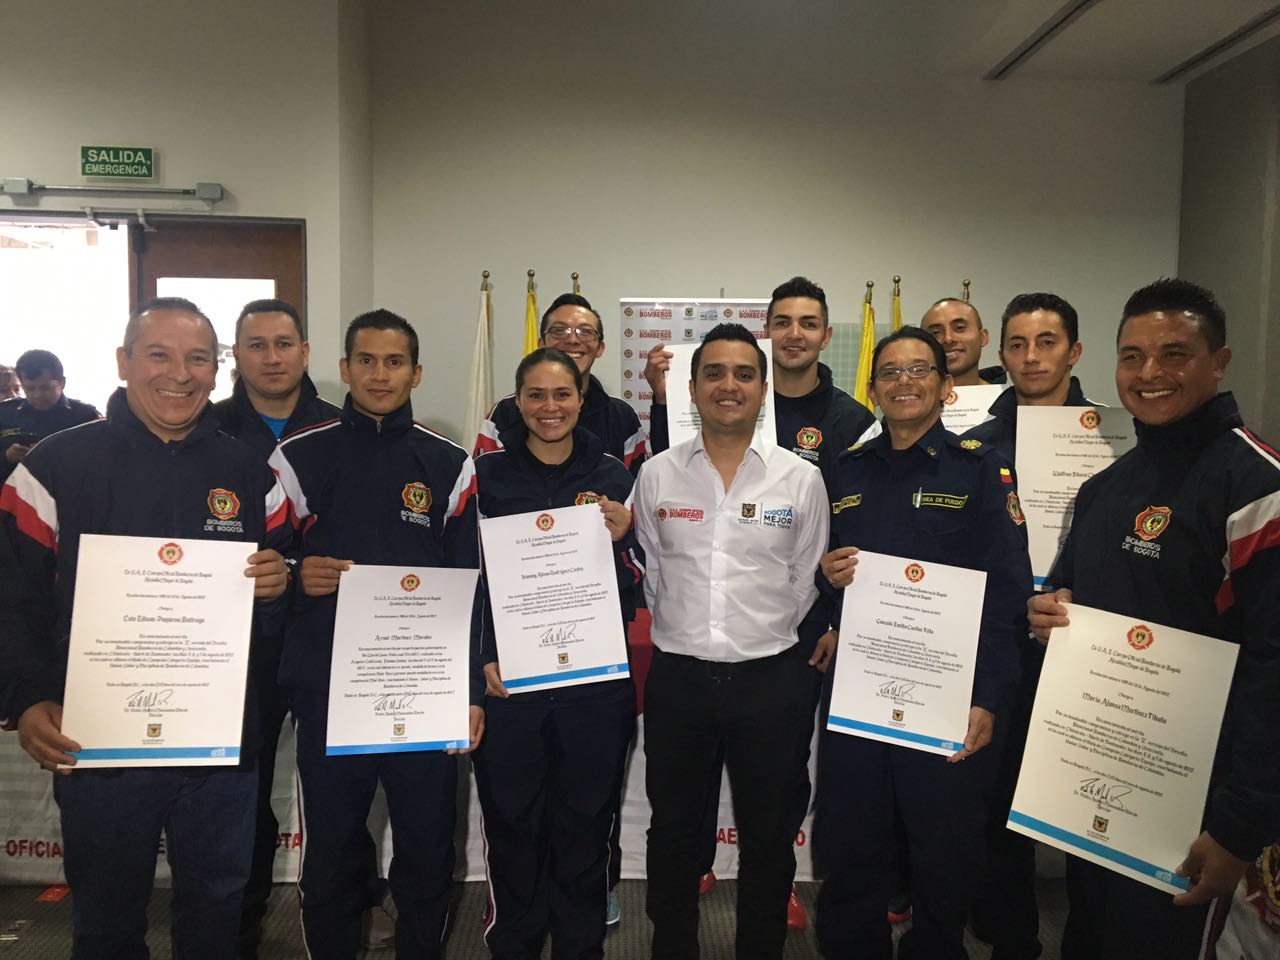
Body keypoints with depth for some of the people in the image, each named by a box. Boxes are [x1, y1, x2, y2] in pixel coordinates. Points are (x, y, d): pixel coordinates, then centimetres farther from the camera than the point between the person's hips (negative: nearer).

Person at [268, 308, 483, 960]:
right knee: (330, 852, 12)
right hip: (325, 690, 0)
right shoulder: (300, 457, 3)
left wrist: (472, 694, -1)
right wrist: (295, 576, -15)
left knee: (427, 851, 10)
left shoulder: (450, 465, 3)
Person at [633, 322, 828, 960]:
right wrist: (682, 629, 9)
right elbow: (648, 573, 9)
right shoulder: (656, 475, 0)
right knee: (673, 831, 16)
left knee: (768, 836, 14)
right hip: (678, 675, 1)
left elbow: (805, 583, 4)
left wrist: (765, 636, 6)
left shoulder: (801, 480, -3)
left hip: (771, 676, 0)